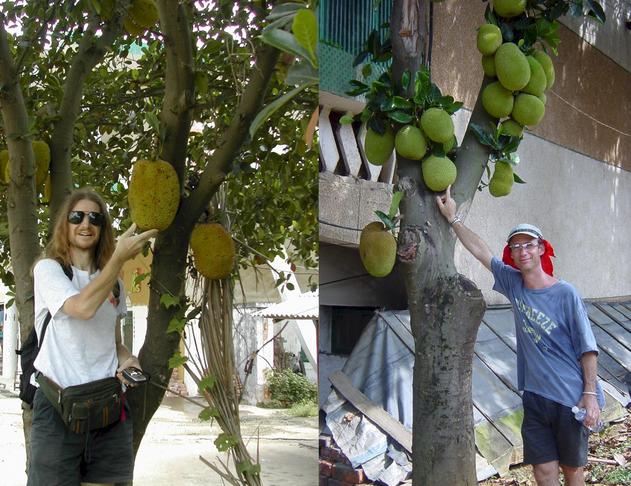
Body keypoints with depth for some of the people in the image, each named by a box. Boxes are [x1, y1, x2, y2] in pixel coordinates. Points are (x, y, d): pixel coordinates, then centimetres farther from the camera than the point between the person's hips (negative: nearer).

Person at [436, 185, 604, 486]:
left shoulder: (565, 295, -9)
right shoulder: (513, 284, 3)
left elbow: (587, 347, -8)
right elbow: (480, 251, 7)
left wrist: (590, 394, -13)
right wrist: (453, 218, 5)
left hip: (570, 398, -3)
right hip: (535, 395, 4)